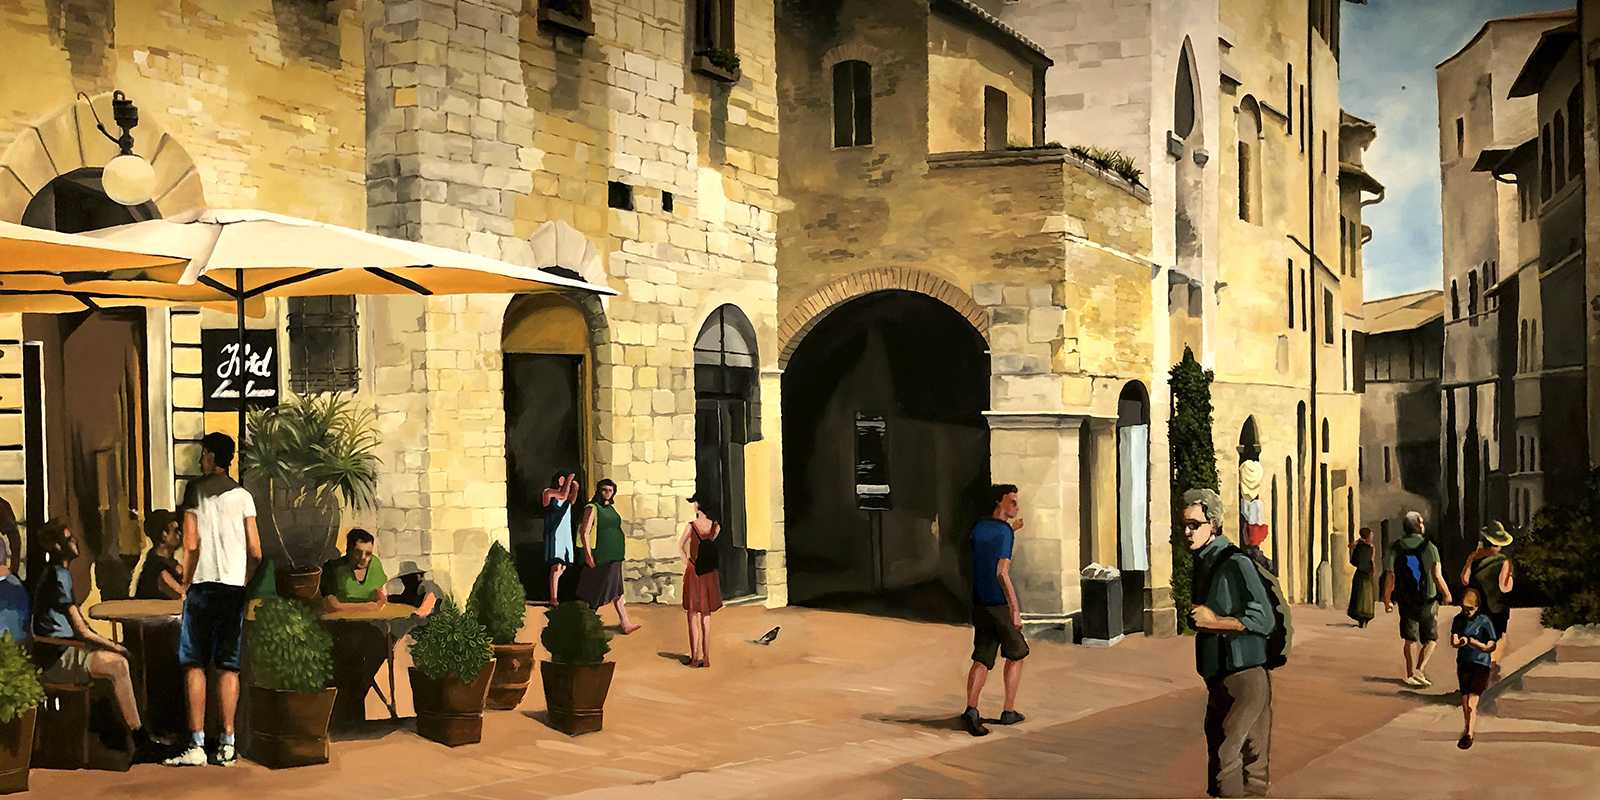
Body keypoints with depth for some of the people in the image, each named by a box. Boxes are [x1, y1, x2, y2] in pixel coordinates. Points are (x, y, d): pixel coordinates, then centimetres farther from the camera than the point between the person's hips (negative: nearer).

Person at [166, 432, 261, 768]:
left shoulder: (195, 489, 0)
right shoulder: (243, 495, 7)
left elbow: (191, 544, -6)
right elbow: (255, 550, 3)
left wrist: (185, 583, 4)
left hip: (203, 585, -3)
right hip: (235, 585, 3)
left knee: (195, 665, 1)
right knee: (229, 667, 5)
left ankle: (197, 745, -3)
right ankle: (227, 745, 3)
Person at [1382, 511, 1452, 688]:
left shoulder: (1396, 548, -3)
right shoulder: (1429, 547, -10)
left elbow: (1390, 577, -5)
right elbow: (1437, 576, -13)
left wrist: (1387, 600, 6)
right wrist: (1446, 594, 3)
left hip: (1406, 602, 2)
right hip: (1428, 601, -2)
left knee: (1410, 640, 14)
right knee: (1431, 639, 10)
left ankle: (1411, 674, 18)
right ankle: (1420, 669, -9)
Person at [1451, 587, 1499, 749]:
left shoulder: (1485, 621, -11)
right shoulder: (1459, 619, 3)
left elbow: (1492, 647, -12)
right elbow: (1453, 641, -1)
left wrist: (1472, 642, -23)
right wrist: (1459, 642, -25)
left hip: (1480, 665, -5)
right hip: (1463, 664, 5)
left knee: (1471, 703, -12)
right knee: (1464, 703, 10)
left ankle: (1469, 735, -4)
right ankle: (1467, 729, 28)